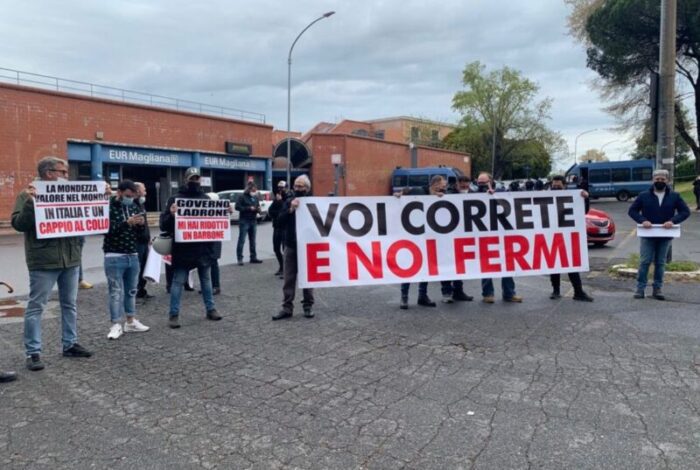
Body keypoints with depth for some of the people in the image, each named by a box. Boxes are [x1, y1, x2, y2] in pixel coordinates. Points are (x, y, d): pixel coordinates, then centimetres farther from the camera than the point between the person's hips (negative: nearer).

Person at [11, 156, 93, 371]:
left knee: (70, 304, 13)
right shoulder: (28, 195, -5)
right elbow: (18, 223, -13)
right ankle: (33, 352, 8)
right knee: (36, 306, 1)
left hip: (71, 259, 6)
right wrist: (29, 202, -26)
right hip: (43, 262, -5)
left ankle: (70, 344, 24)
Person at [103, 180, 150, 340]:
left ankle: (131, 322, 22)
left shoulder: (135, 207, 10)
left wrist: (141, 224, -8)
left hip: (133, 255, 6)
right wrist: (127, 223, -24)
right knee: (116, 291, -2)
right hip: (114, 256, -6)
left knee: (131, 290, 12)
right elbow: (106, 230, -18)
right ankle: (116, 325, 3)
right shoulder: (109, 207, -7)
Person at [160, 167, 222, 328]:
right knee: (178, 282, 2)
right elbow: (164, 225, -9)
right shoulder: (176, 198, -4)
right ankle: (173, 314, 10)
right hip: (183, 249, -4)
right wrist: (171, 215, -29)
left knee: (206, 280, 15)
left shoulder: (206, 198, 10)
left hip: (204, 248, 4)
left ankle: (211, 309, 26)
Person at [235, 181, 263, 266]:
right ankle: (240, 259, -3)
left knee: (252, 240, 11)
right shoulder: (242, 197, -6)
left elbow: (258, 207, 19)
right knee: (242, 240, -5)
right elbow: (237, 207, -12)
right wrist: (249, 208, -17)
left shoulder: (256, 197, 12)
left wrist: (258, 209, -5)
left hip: (253, 221, 6)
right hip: (244, 221, -6)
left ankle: (253, 257, 18)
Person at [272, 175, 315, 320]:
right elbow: (280, 221, -4)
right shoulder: (289, 201, 6)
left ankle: (308, 306, 18)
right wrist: (290, 209, -16)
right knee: (289, 278, 5)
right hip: (291, 245, 2)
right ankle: (287, 308, 11)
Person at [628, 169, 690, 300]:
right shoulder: (643, 196, 1)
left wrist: (673, 221, -16)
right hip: (647, 235, -1)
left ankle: (657, 289, 15)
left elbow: (686, 211, 2)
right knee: (645, 262, -2)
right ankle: (640, 289, 3)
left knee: (660, 263, 8)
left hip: (665, 236, 2)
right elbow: (632, 211, 2)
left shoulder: (675, 196, 4)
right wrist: (642, 220, -15)